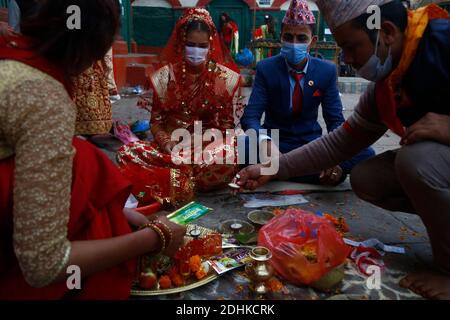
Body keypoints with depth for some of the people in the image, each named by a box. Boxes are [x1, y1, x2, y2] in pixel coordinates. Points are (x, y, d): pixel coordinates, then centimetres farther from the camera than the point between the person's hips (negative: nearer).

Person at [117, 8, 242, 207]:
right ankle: (186, 182, -20)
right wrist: (167, 144, -15)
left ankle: (170, 184, -15)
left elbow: (227, 125, 1)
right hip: (171, 148, 1)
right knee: (127, 152, -26)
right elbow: (156, 122, 7)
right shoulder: (165, 76, 4)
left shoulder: (225, 77, 1)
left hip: (209, 147, 0)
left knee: (228, 156, -36)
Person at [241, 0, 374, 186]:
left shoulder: (327, 71, -3)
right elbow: (250, 116, -15)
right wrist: (266, 143, -39)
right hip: (276, 142, -1)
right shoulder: (266, 68, -7)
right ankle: (320, 174, -29)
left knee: (365, 155, -22)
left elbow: (335, 120, -5)